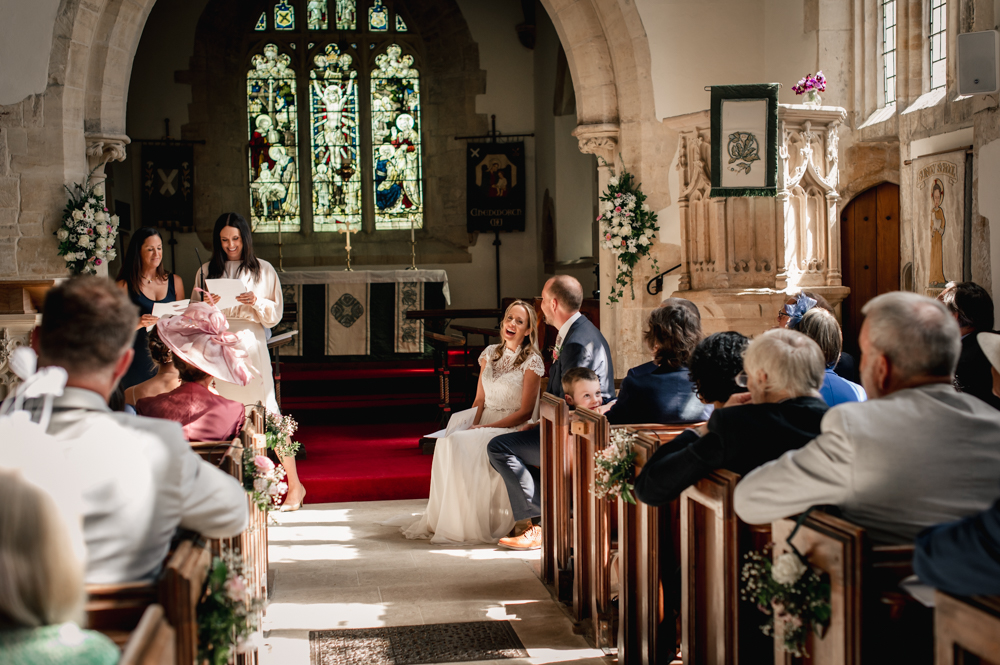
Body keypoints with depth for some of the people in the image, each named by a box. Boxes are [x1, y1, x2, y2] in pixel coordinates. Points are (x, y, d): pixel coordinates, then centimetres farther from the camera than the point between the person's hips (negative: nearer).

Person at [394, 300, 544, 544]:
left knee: (461, 444, -31)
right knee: (448, 441, -27)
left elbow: (525, 411, -9)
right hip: (484, 426, 5)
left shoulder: (532, 361, -4)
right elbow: (480, 399, 12)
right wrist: (471, 424, -8)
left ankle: (464, 526, -24)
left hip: (512, 429, -5)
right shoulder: (490, 353, 13)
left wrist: (487, 428, -18)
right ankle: (441, 520, -23)